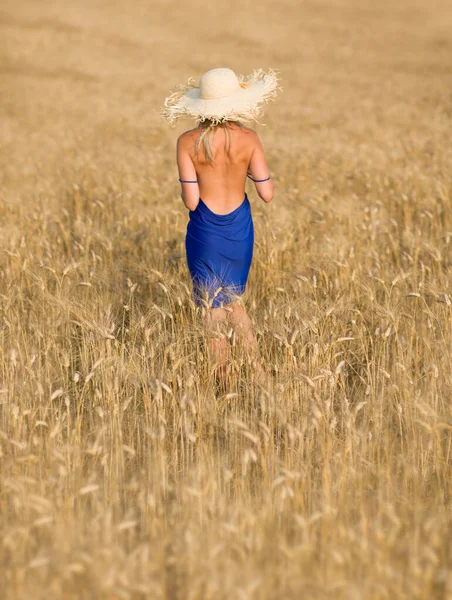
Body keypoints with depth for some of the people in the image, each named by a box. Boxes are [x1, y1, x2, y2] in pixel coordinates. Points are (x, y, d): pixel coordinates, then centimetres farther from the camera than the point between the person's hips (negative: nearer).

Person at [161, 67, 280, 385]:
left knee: (214, 309, 12)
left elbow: (191, 201, -15)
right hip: (240, 228, 2)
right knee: (233, 300, 24)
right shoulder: (248, 139, -9)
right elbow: (267, 193, -8)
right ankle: (258, 367, 17)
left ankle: (225, 381, 14)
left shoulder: (188, 142, -13)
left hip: (205, 231, -2)